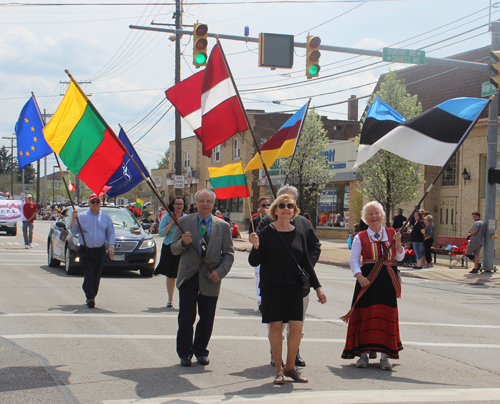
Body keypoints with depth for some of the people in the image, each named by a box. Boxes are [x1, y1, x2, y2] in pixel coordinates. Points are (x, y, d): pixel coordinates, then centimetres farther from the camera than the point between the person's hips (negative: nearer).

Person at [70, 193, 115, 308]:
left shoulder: (106, 217, 11)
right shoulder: (81, 216, 8)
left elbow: (111, 233, 10)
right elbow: (74, 232, 5)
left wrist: (111, 246, -3)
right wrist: (73, 219, -10)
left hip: (100, 251, 2)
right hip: (85, 251, -2)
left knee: (96, 276, 5)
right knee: (89, 274, -13)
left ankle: (92, 296, 17)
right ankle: (90, 297, -18)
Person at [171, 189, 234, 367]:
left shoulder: (223, 226, 6)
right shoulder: (184, 222, 5)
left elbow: (229, 254, 7)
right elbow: (174, 249, 4)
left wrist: (220, 271, -9)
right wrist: (183, 243, -18)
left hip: (210, 279, 1)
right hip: (188, 276, -1)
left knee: (207, 319, 5)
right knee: (186, 318, -3)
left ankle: (200, 351, 22)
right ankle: (185, 353, 10)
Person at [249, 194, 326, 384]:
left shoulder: (299, 234, 8)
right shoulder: (266, 233, -3)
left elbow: (306, 263, 13)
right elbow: (254, 262, -5)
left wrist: (317, 287, 10)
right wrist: (255, 246, -25)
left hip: (294, 287, 3)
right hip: (272, 287, -3)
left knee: (297, 327, -3)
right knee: (276, 326, 0)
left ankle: (290, 367, 14)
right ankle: (278, 369, 12)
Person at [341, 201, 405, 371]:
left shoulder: (391, 233, 9)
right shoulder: (360, 237, 3)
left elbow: (399, 257, 9)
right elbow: (353, 259, -3)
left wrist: (398, 242, -7)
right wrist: (360, 276, -17)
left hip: (388, 280, 1)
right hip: (368, 278, -1)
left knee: (386, 316, 0)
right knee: (365, 314, -2)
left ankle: (385, 355, 5)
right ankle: (364, 352, 7)